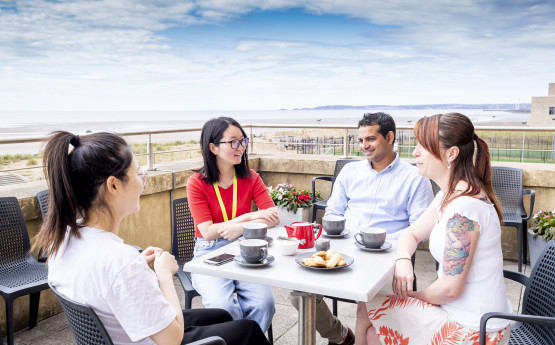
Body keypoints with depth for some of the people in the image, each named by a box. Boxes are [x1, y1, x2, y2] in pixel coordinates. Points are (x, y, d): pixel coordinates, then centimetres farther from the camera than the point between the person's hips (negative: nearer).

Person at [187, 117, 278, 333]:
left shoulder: (250, 179, 4)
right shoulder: (197, 183, -5)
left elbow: (274, 218, -6)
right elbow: (208, 232, -12)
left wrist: (240, 227, -21)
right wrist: (249, 216, -14)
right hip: (210, 253, -2)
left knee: (264, 302, -24)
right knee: (223, 307, -28)